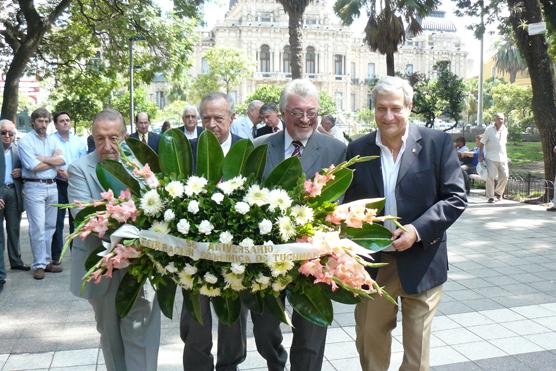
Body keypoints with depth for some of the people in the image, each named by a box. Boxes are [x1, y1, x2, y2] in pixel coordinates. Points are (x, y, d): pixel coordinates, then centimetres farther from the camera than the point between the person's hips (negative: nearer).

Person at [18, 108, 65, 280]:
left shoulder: (52, 140, 13)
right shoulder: (25, 141, -4)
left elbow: (62, 160, -2)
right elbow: (34, 167, -13)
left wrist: (43, 159, -12)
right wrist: (54, 160, -2)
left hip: (52, 186, 6)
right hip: (34, 187, -5)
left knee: (50, 226, 9)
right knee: (37, 227, -6)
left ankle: (47, 261, 18)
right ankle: (39, 264, 1)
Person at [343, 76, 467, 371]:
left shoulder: (437, 143, -6)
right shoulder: (358, 148, 2)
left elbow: (456, 198, -7)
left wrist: (418, 230, -19)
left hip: (420, 263, -2)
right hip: (373, 263, 3)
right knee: (369, 343, 17)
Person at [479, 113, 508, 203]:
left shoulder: (505, 129, 10)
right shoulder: (489, 129, -3)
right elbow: (482, 142, 0)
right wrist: (481, 154, -4)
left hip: (502, 157, 4)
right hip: (491, 157, -4)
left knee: (504, 176, 2)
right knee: (490, 177, -7)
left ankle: (498, 192, 24)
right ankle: (490, 197, 0)